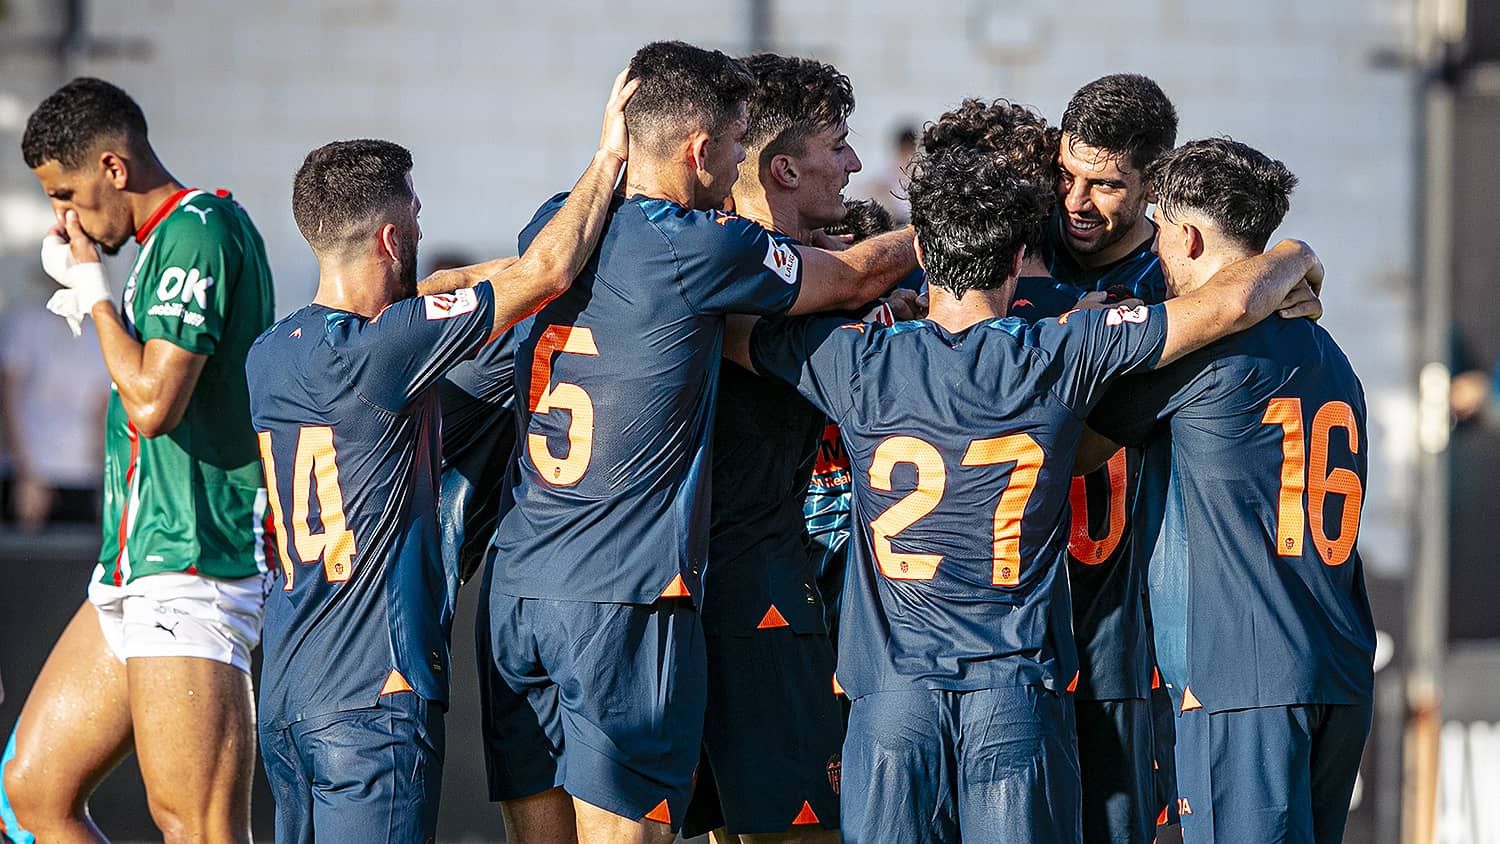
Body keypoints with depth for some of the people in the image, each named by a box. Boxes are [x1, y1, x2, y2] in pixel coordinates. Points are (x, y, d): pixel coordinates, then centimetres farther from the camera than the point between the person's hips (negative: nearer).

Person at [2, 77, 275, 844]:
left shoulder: (197, 232, -12)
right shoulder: (176, 239, 19)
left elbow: (153, 402, -20)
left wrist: (94, 290, -9)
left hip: (191, 573, -11)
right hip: (135, 574, 11)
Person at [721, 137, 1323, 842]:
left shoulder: (860, 361, -2)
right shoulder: (1062, 356, -5)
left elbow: (722, 324, 14)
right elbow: (1232, 303, -4)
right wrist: (1296, 258, 17)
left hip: (892, 694, 1)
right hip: (1020, 692, -1)